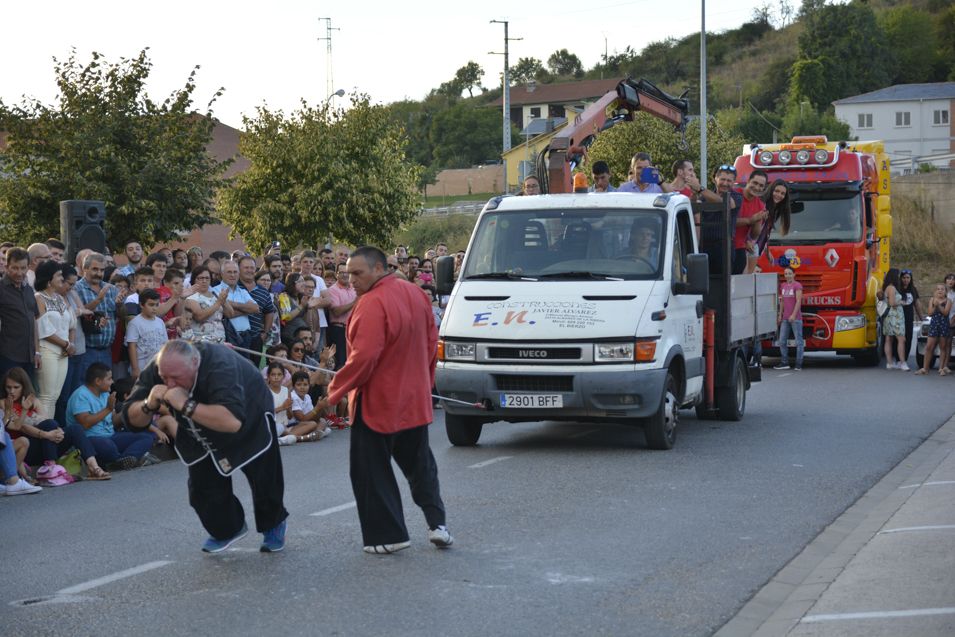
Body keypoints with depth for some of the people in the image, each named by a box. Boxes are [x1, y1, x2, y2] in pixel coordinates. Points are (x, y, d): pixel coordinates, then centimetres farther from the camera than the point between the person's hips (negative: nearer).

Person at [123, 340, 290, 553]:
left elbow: (232, 421, -57)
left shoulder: (219, 365, -44)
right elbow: (133, 418, -19)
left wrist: (186, 405, -57)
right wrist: (149, 405, -41)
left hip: (251, 424, -4)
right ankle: (227, 529, 23)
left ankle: (274, 525, 36)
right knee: (203, 487, -4)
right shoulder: (158, 370, -26)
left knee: (264, 480, 5)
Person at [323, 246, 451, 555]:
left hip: (377, 404, -8)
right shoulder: (414, 293, 4)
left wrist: (335, 391, -15)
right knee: (420, 464, 20)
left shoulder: (372, 304, -22)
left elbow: (363, 358, -26)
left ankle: (387, 535, 7)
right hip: (415, 399, 8)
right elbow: (431, 342, 11)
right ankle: (436, 522, 15)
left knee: (371, 470, 5)